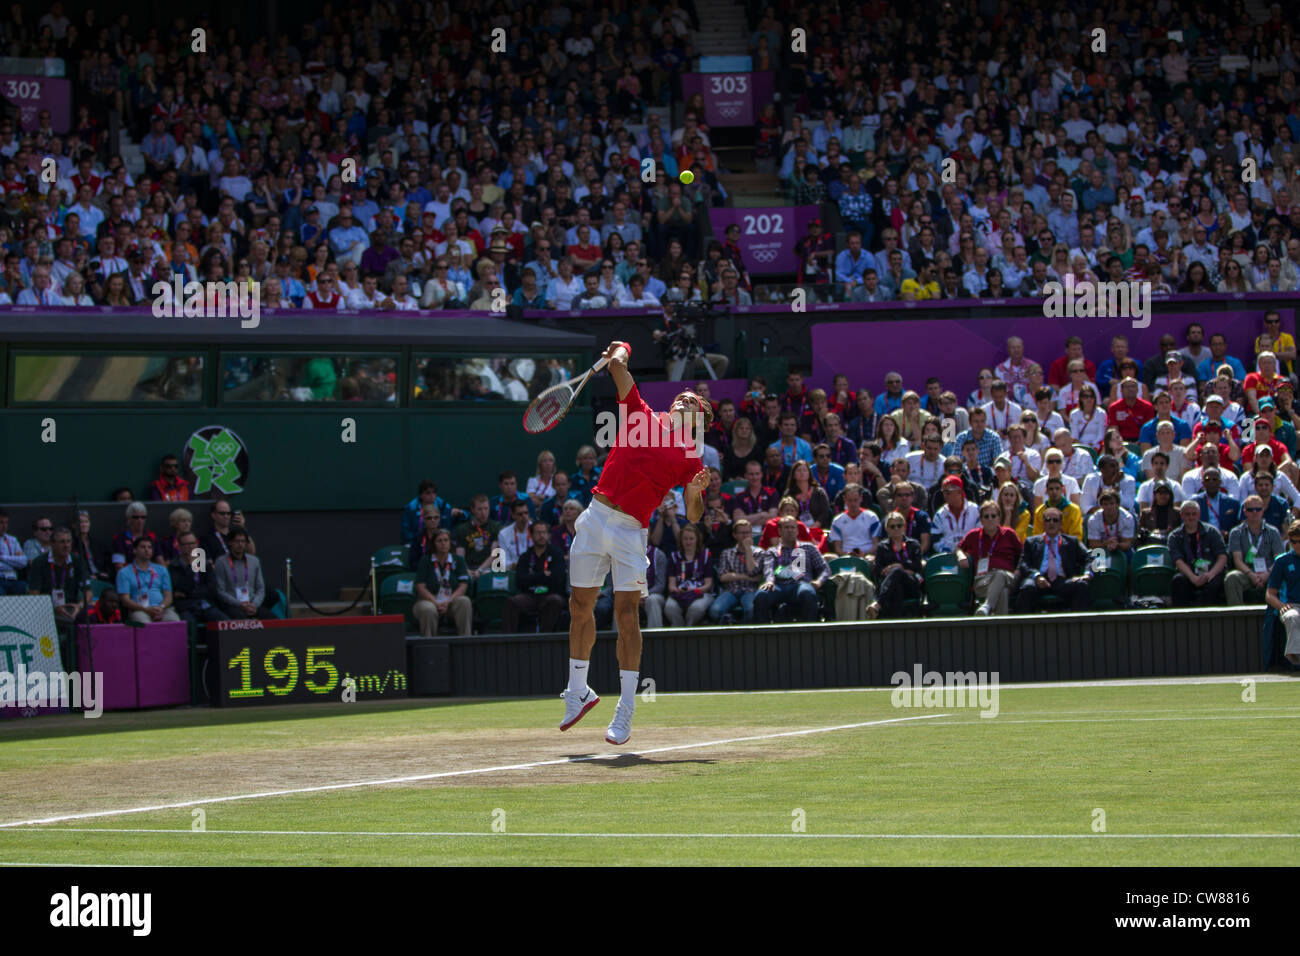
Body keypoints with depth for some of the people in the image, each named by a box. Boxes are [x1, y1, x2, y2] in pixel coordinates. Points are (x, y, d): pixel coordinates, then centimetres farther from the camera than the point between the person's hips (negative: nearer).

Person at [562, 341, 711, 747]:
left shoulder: (690, 457, 8)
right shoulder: (643, 416, 14)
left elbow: (693, 516, 2)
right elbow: (618, 368, 15)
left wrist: (695, 492, -18)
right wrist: (619, 354, -6)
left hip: (631, 529, -3)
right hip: (596, 517, 3)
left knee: (627, 612, -12)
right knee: (580, 607, 9)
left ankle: (626, 709, -10)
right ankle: (578, 691, 25)